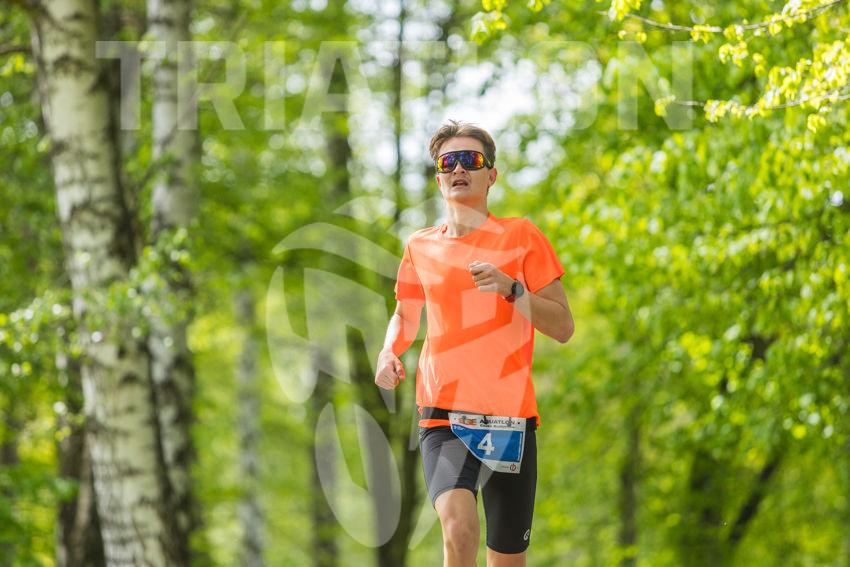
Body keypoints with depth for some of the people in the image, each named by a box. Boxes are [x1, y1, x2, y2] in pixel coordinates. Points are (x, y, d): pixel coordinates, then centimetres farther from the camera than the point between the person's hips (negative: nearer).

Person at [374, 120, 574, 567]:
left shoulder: (520, 236, 2)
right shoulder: (420, 247, 9)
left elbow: (563, 327, -1)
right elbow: (405, 315, 26)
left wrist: (511, 288, -16)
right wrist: (389, 352, 5)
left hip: (511, 417, 0)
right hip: (443, 416, 0)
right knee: (458, 526, -27)